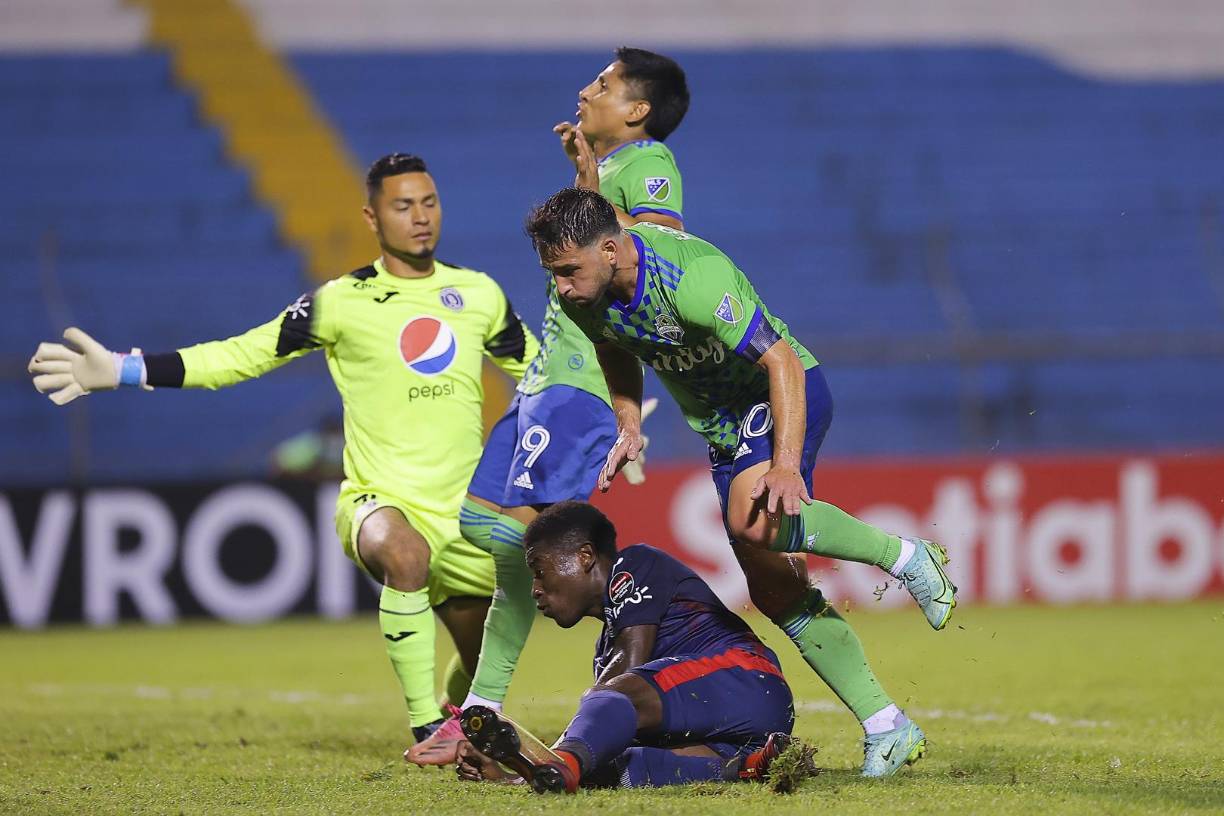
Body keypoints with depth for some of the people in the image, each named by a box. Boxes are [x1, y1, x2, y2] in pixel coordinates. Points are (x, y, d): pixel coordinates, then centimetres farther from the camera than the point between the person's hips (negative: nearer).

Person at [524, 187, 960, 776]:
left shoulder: (691, 279, -32)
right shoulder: (583, 295, -10)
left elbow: (783, 363, -31)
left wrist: (786, 464, -39)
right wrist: (628, 424, 1)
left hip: (786, 394, -8)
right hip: (722, 425, 8)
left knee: (755, 522, -34)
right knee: (773, 589, 2)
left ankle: (901, 555, -11)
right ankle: (886, 728, 8)